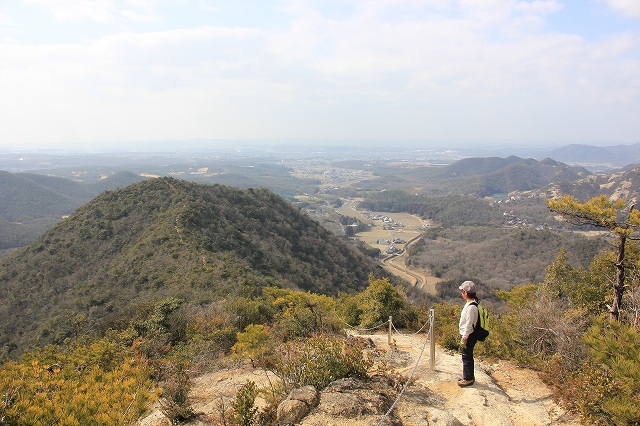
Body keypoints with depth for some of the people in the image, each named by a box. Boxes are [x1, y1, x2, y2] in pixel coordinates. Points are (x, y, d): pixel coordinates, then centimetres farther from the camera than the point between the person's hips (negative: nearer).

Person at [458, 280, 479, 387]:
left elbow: (469, 324, -23)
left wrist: (464, 338, -19)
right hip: (466, 334, 10)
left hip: (468, 336, -10)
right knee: (466, 356, 20)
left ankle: (468, 379, 14)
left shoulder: (471, 307, -25)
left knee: (467, 357, 2)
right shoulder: (469, 304, 7)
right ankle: (468, 375, 33)